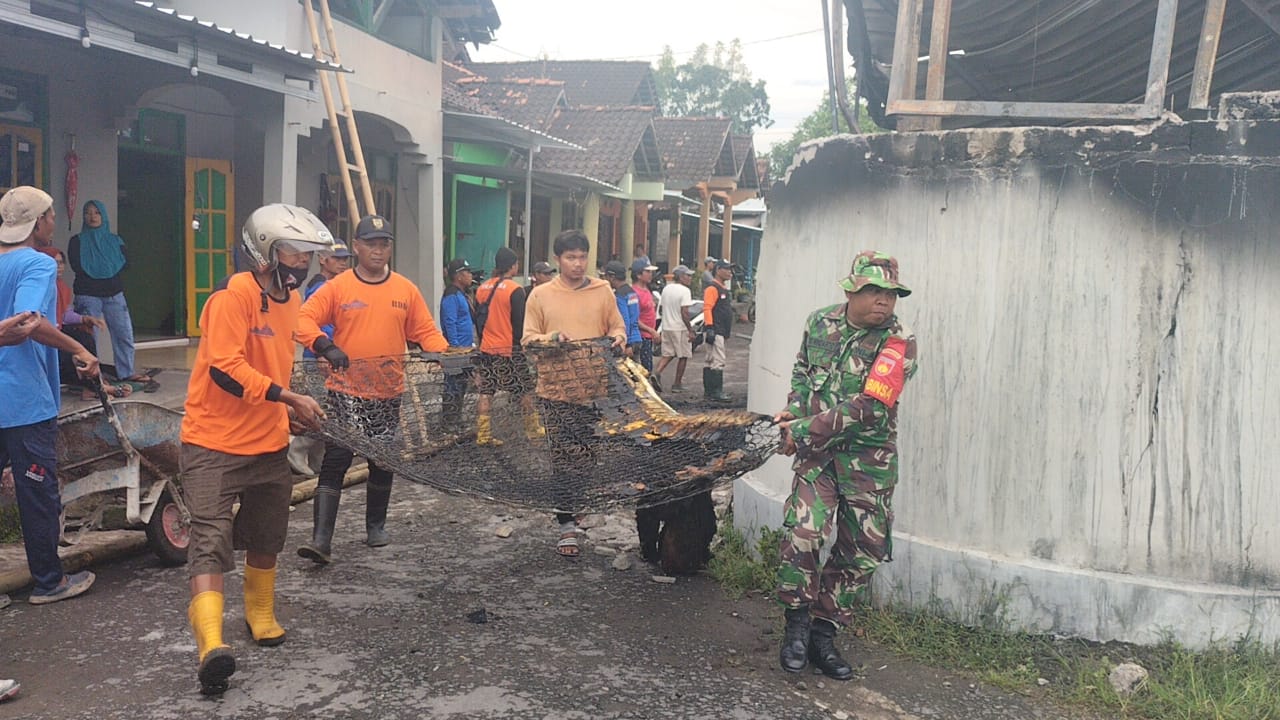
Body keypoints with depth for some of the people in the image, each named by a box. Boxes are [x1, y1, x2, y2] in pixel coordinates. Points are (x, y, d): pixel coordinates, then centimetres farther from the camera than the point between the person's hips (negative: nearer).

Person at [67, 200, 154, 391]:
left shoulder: (115, 240, 14)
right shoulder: (77, 241, 6)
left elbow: (125, 263, 2)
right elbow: (77, 266, -7)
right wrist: (108, 270, -4)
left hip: (114, 293, 3)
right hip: (88, 295, -3)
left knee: (124, 333, 0)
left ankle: (126, 372, 10)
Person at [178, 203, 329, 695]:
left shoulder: (291, 296, 9)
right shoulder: (234, 294, -17)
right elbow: (225, 368, -26)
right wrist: (288, 397, -27)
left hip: (269, 442, 8)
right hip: (215, 441, -8)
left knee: (266, 538, 18)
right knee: (212, 538, -13)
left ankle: (261, 615, 38)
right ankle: (211, 644, -19)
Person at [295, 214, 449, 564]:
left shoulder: (406, 290, 5)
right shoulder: (337, 287, -3)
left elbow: (425, 331, 7)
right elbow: (304, 320, -9)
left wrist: (445, 355, -11)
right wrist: (326, 346, -26)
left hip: (389, 392, 3)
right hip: (346, 390, -3)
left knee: (383, 462, 15)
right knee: (335, 460, -9)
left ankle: (376, 526, 33)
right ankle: (321, 539, -9)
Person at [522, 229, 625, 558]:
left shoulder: (603, 290, 7)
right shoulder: (540, 295, 3)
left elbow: (617, 327, 13)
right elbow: (528, 340, 2)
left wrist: (617, 338, -9)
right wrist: (551, 338, -17)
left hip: (596, 388, 1)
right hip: (556, 390, -1)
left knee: (594, 456, 4)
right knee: (564, 460, 1)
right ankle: (567, 524, 11)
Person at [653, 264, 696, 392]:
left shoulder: (666, 289, 9)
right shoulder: (684, 291, -14)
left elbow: (661, 307, 15)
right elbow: (684, 313, -19)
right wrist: (690, 331, -16)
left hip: (666, 327, 7)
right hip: (681, 329, -7)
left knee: (667, 354, 13)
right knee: (683, 356, 5)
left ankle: (657, 372, -11)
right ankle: (677, 384, 8)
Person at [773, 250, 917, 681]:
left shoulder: (899, 344, -14)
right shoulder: (820, 323, 0)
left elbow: (867, 409, -21)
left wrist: (805, 432, -21)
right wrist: (792, 412, 1)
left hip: (870, 458, -1)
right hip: (817, 451, 1)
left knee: (861, 552, 5)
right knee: (803, 533, -18)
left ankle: (823, 634, 22)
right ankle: (798, 622, 3)